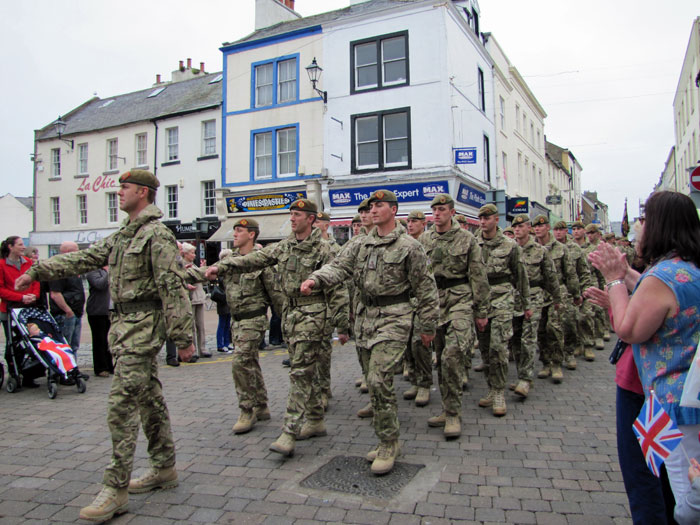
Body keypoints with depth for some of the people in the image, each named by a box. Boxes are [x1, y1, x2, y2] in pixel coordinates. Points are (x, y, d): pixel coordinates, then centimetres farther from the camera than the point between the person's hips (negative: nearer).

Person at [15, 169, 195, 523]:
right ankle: (164, 468, 26)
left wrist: (183, 337, -18)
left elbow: (173, 288, -17)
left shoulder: (157, 235, -13)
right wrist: (37, 271, 13)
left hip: (144, 325, -9)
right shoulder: (123, 235, 18)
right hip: (125, 322, 9)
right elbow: (84, 259, 19)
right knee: (148, 397, 14)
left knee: (121, 403, -10)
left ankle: (116, 490, -1)